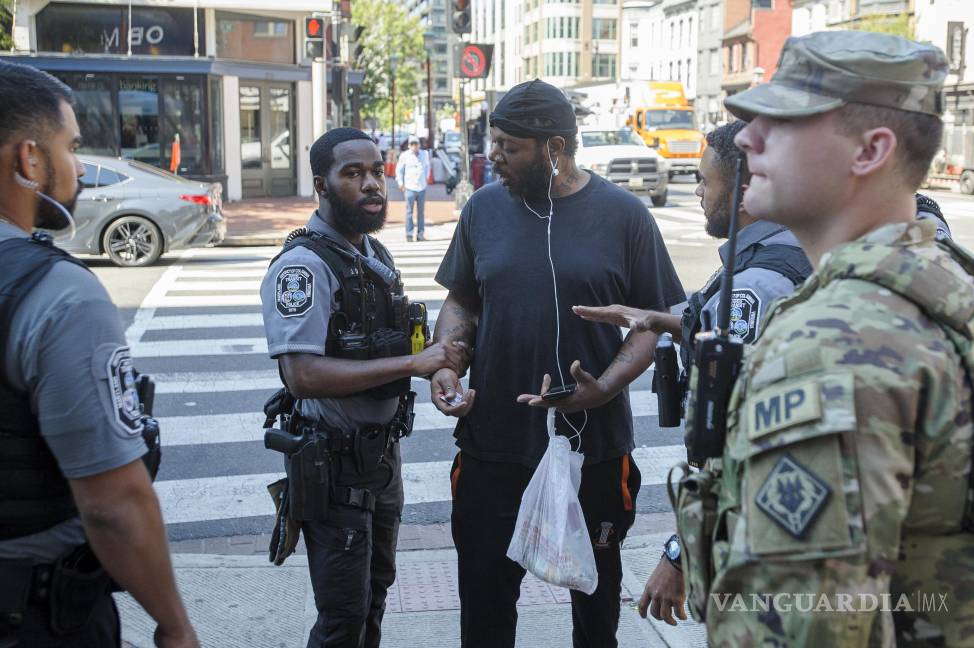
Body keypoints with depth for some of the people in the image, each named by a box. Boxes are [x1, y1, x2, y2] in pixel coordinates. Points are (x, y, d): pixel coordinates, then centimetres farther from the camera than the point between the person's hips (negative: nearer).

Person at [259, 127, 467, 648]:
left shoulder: (375, 255, 9)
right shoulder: (303, 265, -20)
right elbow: (303, 375, -29)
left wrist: (438, 358, 4)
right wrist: (412, 363, -28)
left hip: (381, 454, 9)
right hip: (334, 464, -8)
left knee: (375, 593, 22)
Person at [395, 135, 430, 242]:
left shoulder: (424, 154, 7)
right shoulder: (404, 156, -1)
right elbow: (399, 170, 8)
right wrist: (400, 183, 4)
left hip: (422, 188, 3)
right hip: (409, 188, -3)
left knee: (421, 212, 5)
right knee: (409, 212, -5)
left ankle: (420, 234, 11)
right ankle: (409, 234, -1)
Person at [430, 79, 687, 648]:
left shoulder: (623, 214, -6)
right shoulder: (485, 207, 2)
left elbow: (654, 321, -3)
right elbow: (461, 300, 11)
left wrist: (604, 389, -18)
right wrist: (444, 363, -7)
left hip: (596, 445, -1)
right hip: (494, 444, 2)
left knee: (597, 590, 18)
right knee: (485, 594, 11)